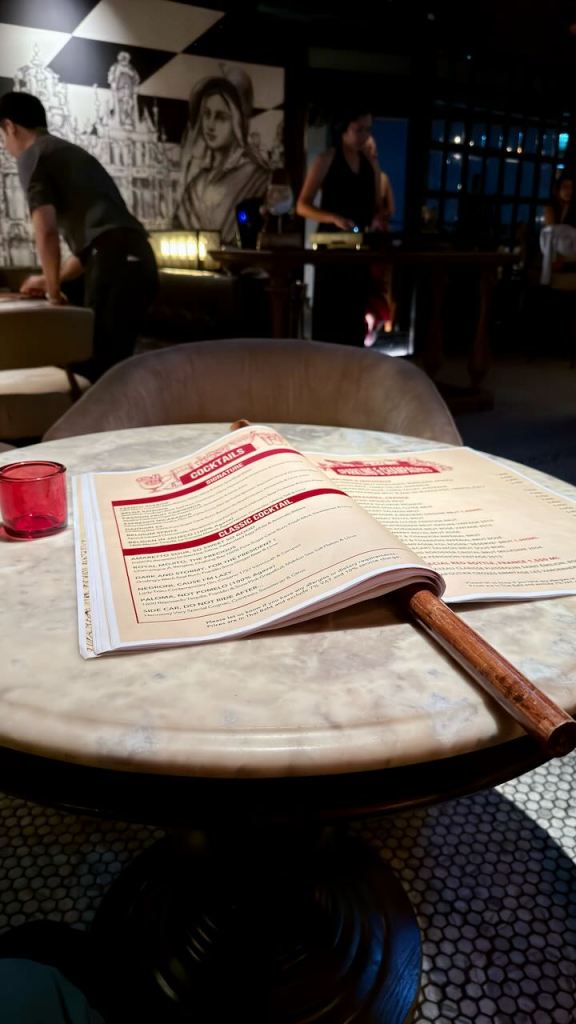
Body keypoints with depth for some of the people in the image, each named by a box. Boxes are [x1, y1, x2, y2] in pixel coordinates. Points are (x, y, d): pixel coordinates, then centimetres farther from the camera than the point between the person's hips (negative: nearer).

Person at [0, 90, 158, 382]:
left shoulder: (31, 156, 6)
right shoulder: (73, 153, 33)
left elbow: (46, 230, -8)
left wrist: (53, 291, 4)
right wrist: (51, 280, 39)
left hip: (114, 262, -9)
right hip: (137, 259, 9)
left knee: (97, 365, -6)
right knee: (113, 362, 13)